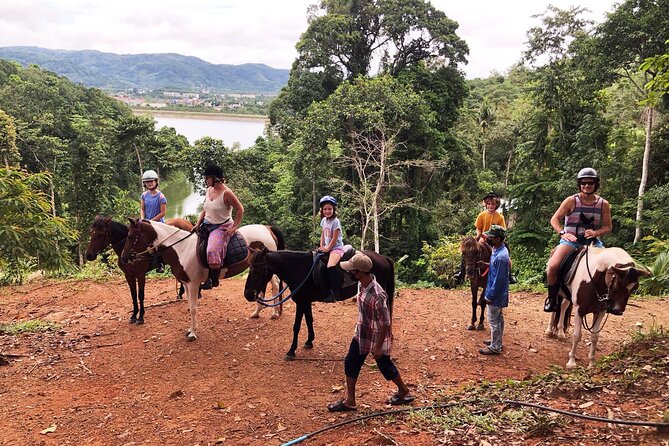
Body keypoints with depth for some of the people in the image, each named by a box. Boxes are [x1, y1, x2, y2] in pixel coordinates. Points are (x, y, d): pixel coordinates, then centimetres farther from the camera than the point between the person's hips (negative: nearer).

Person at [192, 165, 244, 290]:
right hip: (207, 225, 9)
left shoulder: (226, 193, -16)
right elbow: (204, 210, 15)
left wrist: (234, 227, -15)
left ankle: (213, 280, -13)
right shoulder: (209, 190, 7)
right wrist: (198, 224, 2)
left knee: (212, 250, -29)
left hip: (222, 227, -9)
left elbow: (240, 210, -13)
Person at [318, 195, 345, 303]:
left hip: (336, 248, -9)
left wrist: (327, 248, -13)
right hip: (327, 248, 9)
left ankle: (334, 294, -32)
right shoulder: (324, 220, 10)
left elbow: (334, 238, -15)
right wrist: (321, 247, 5)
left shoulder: (335, 221, -13)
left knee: (331, 266, -32)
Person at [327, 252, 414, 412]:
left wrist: (379, 347, -19)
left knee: (385, 366, 13)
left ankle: (404, 393, 39)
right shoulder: (362, 285, -8)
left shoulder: (377, 296, -34)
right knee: (350, 363, 10)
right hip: (361, 334, 8)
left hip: (376, 338, -8)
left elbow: (386, 324, -26)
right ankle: (350, 401, 23)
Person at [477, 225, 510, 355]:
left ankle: (495, 347, 14)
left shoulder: (500, 257, -29)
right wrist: (488, 265, 2)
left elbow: (498, 280, -25)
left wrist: (489, 296, -18)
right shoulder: (499, 250, 1)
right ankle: (497, 340, 36)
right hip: (498, 294, 10)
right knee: (498, 318, 22)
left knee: (494, 320, 3)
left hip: (496, 295, -10)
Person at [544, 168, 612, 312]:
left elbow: (608, 227, 8)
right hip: (571, 240, -3)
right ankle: (552, 297, -5)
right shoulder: (571, 201, -3)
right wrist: (563, 233, -19)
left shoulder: (603, 204, 4)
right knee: (553, 266, -27)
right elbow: (554, 220, -1)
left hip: (592, 241, 3)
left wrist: (596, 233, -13)